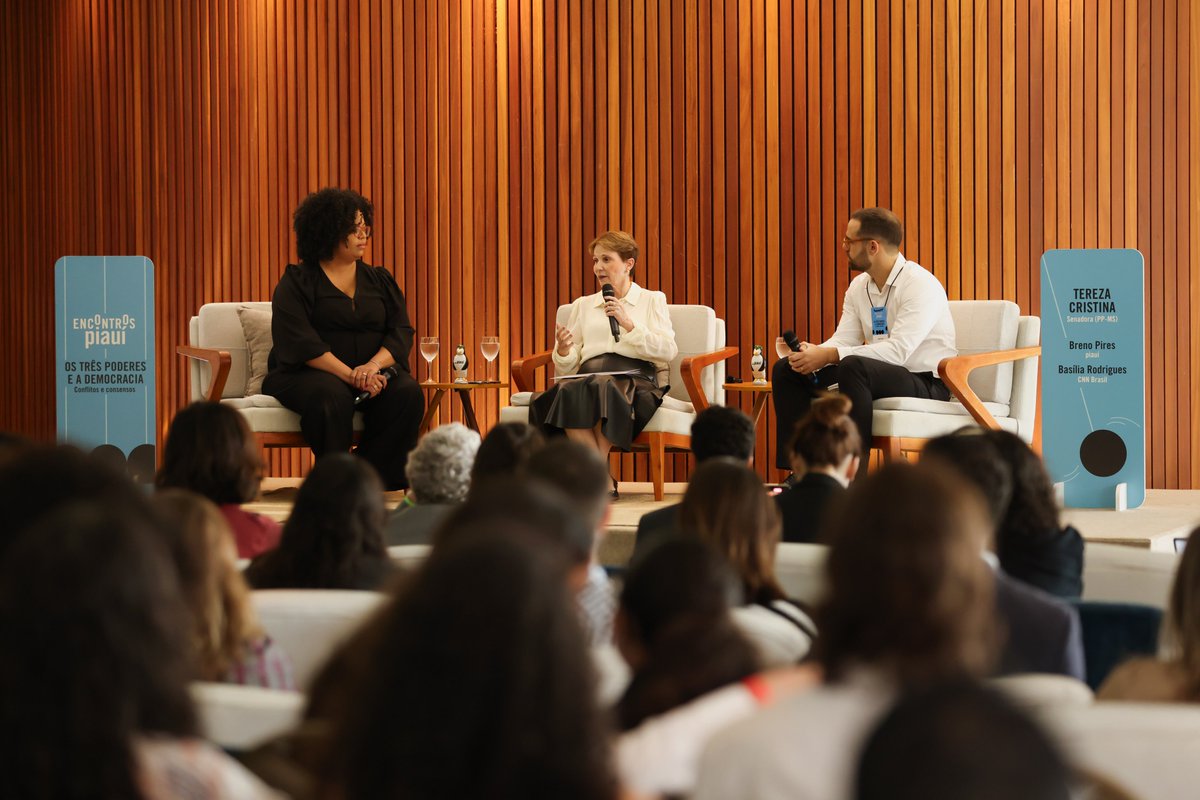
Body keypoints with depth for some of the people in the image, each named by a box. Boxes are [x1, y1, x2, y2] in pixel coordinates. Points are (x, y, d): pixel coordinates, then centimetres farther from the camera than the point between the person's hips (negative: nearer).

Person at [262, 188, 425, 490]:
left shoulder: (380, 280, 15)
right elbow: (300, 341, -14)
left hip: (374, 371, 4)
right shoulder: (297, 282, 0)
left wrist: (374, 365, -19)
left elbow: (401, 332, 4)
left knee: (408, 392, -26)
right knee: (331, 396, -38)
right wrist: (350, 375, -25)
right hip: (305, 374, -4)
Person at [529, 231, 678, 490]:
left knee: (602, 388, -39)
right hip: (589, 374, 3)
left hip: (635, 377, -3)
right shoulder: (582, 305, 26)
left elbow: (668, 351, 2)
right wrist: (563, 351, -4)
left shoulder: (652, 300, 18)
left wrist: (628, 324, -7)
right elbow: (567, 368, 20)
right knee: (568, 390, -35)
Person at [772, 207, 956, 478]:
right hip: (877, 375, 9)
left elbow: (898, 351, -27)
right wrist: (814, 353, -21)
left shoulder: (920, 285, -17)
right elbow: (843, 340, 3)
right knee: (786, 369, 1)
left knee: (853, 367, -37)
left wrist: (830, 355, -30)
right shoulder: (859, 286, 9)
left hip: (926, 383, -8)